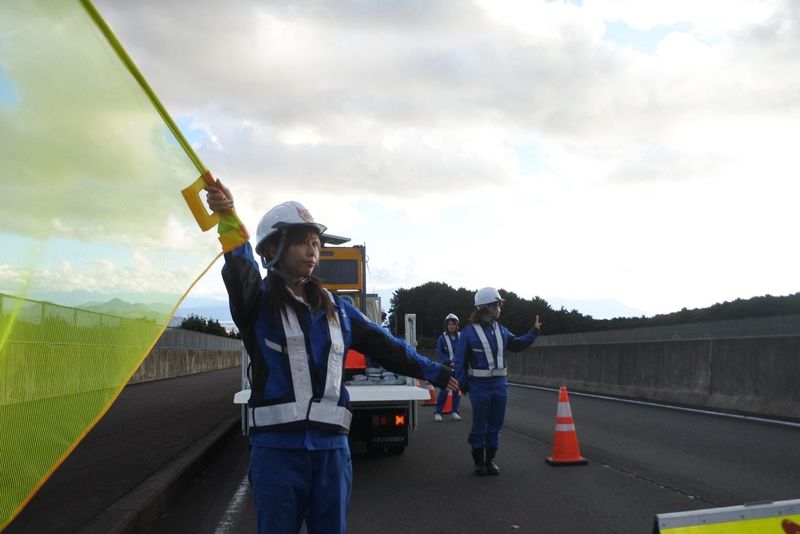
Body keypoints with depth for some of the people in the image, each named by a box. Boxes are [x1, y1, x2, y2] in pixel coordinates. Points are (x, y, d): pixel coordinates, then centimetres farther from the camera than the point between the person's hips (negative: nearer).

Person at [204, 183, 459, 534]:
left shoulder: (336, 309, 13)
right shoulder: (259, 301, -1)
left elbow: (385, 346, 21)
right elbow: (241, 275, -24)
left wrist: (435, 372, 25)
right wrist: (229, 225, -45)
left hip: (332, 448, 4)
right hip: (277, 449, -4)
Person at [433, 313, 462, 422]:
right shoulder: (442, 338, -4)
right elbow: (439, 352, -5)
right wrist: (450, 362, -15)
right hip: (446, 367, -3)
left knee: (457, 390, 6)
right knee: (444, 390, -8)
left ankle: (454, 412, 17)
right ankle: (437, 412, 0)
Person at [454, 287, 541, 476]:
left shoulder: (501, 330, 8)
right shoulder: (469, 331, -8)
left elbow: (517, 344, 20)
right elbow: (460, 360, -6)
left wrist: (534, 332, 9)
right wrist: (463, 384, -10)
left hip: (500, 384, 5)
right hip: (480, 385, -5)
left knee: (495, 424, 11)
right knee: (479, 425, 4)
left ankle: (491, 459, 23)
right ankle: (479, 462, 17)